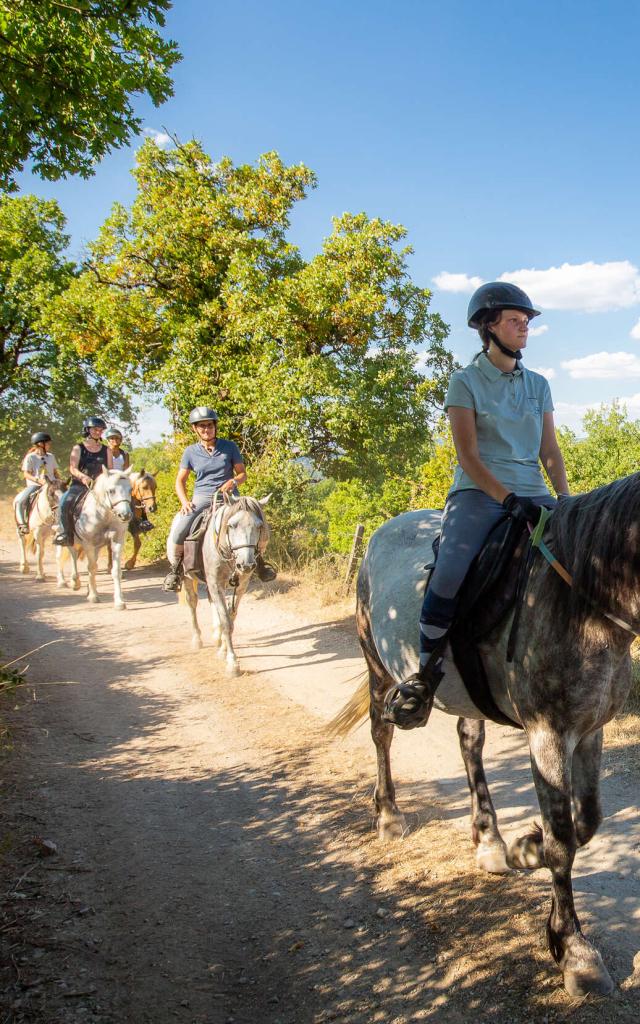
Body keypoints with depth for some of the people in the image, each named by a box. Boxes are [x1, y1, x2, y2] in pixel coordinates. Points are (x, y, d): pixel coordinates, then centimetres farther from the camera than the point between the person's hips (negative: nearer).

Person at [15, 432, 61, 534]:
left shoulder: (51, 457, 13)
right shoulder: (30, 457, -2)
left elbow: (55, 472, 19)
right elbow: (26, 474, -8)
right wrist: (38, 480, -25)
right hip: (34, 485, -4)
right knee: (19, 500, -26)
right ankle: (22, 523, -16)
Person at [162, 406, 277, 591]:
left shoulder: (229, 447, 3)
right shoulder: (191, 452, 5)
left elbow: (243, 473, 8)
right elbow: (180, 480, 10)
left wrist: (233, 481, -14)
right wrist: (185, 501, -7)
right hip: (201, 496, 0)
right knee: (179, 530, -22)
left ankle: (258, 561, 4)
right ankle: (176, 568, 2)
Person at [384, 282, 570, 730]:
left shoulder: (539, 385, 16)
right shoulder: (466, 382, 2)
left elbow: (551, 453, 12)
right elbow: (469, 457, -7)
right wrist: (510, 500, -19)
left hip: (532, 493, 5)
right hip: (479, 492, -5)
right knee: (450, 574, -29)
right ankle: (426, 675, -13)